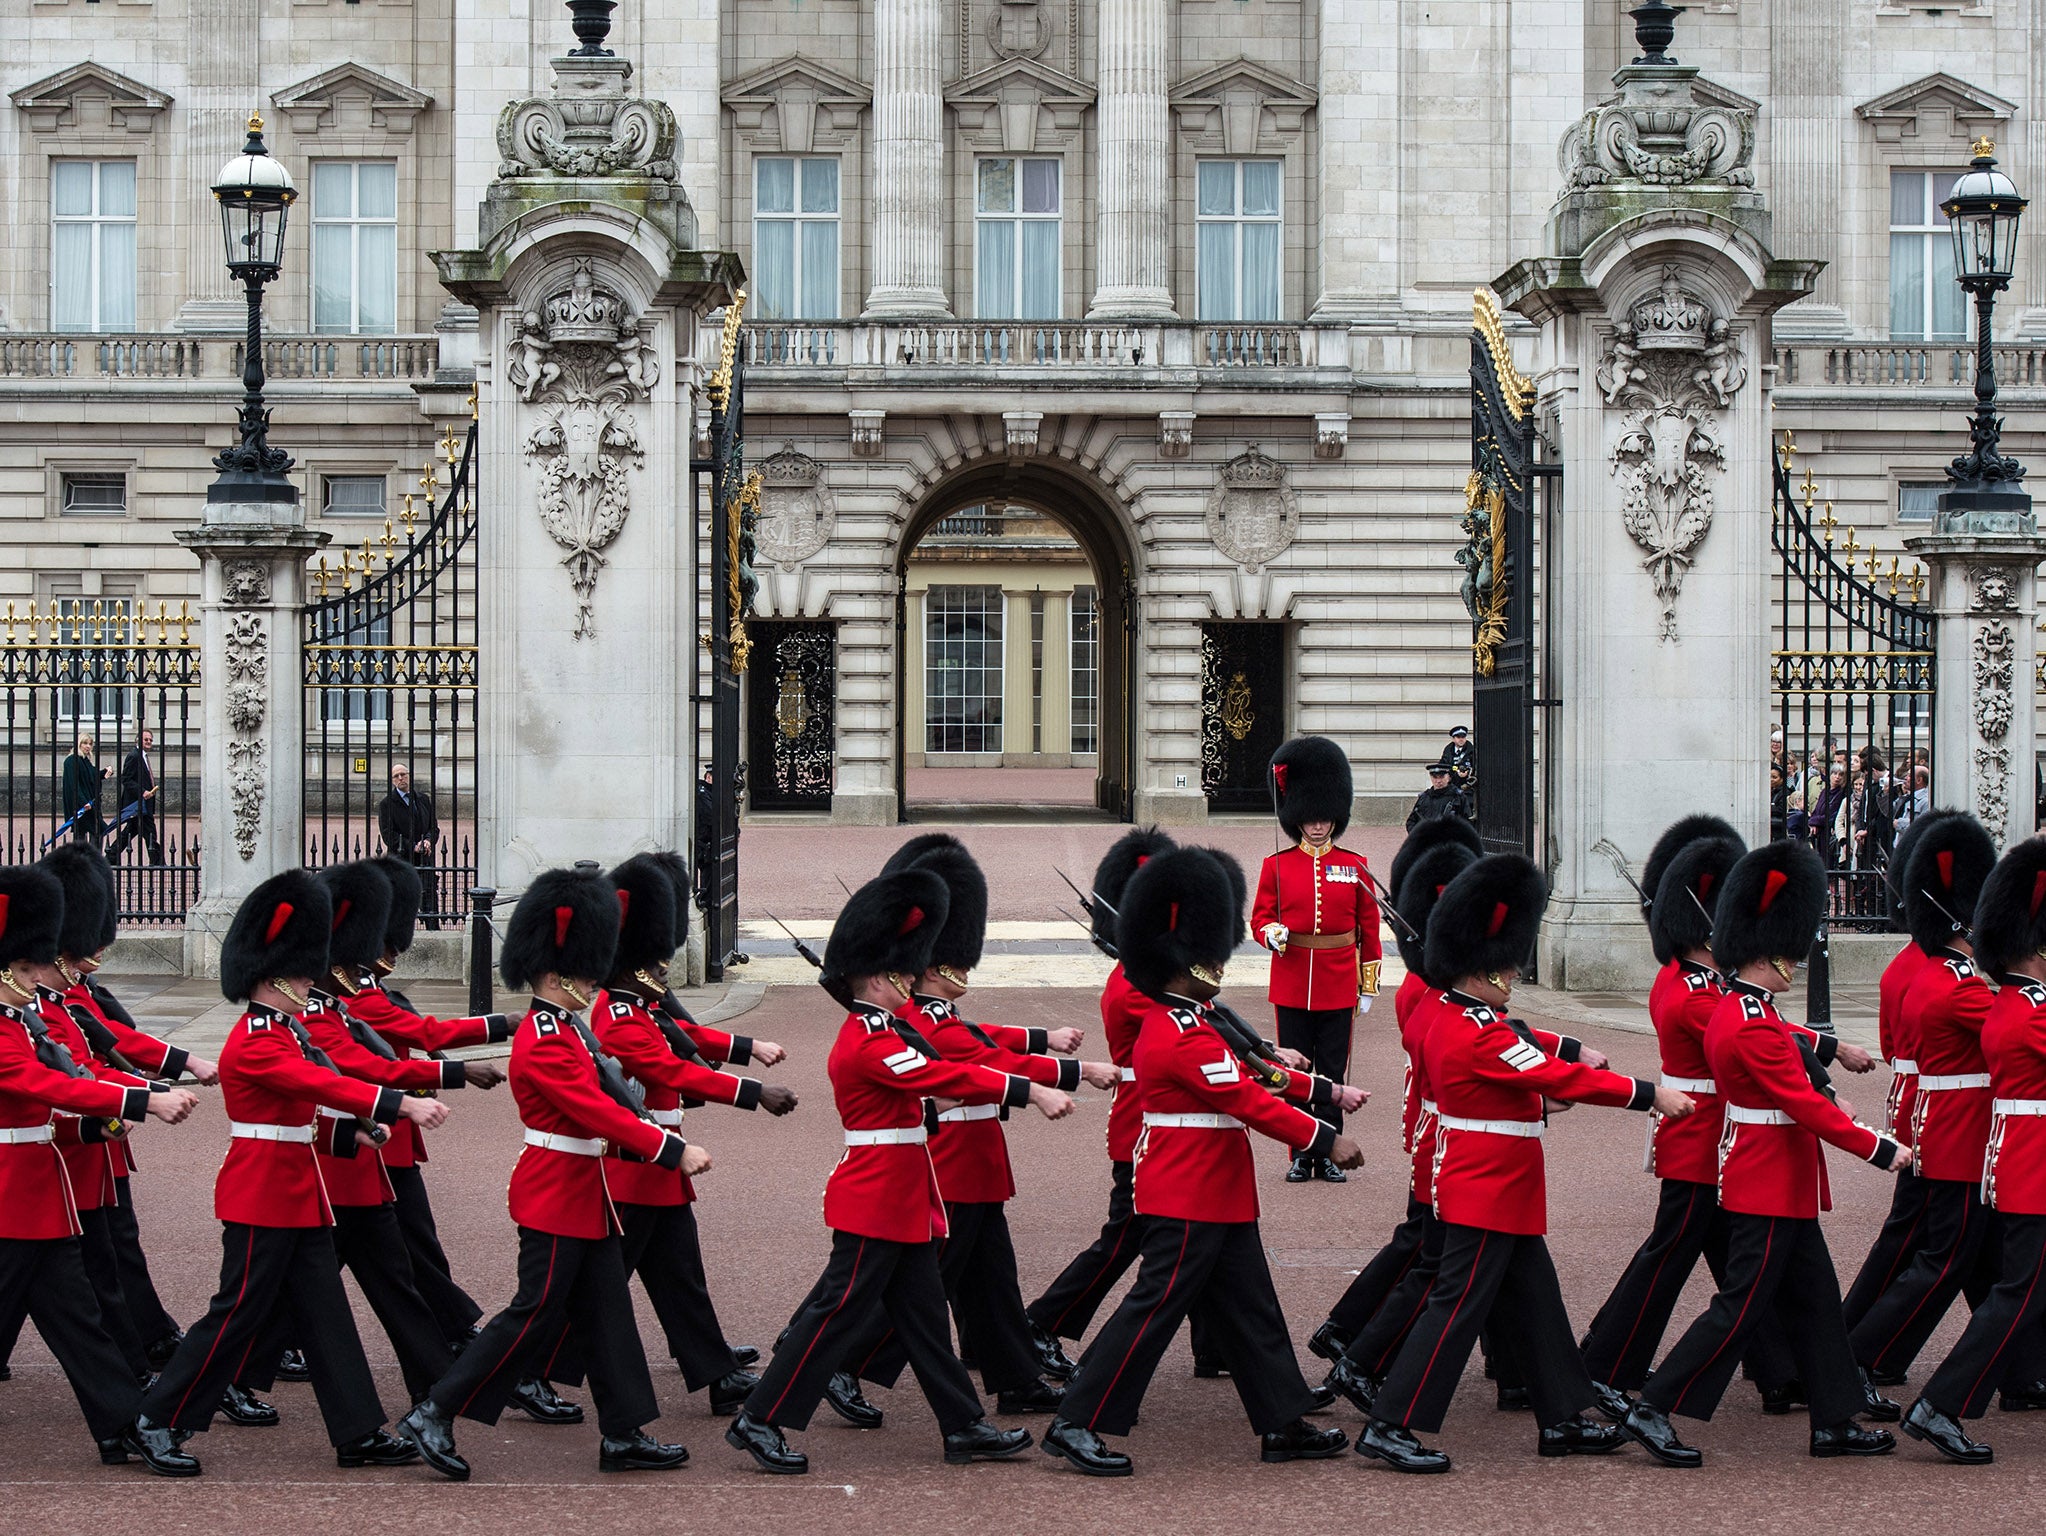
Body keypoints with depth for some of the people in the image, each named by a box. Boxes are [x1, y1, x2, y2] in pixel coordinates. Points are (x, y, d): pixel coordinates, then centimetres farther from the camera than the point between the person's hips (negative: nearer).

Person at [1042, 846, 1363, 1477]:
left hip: (1215, 1198, 11)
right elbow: (1251, 1103, -22)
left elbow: (1250, 1072, 19)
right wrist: (1325, 1142, -16)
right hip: (1189, 1201, -11)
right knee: (1156, 1305, -6)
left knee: (1248, 1308, 14)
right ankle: (1076, 1425, -1)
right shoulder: (1186, 1036, -22)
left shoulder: (1177, 1020, 11)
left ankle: (1283, 1424, 21)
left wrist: (1325, 1089, 16)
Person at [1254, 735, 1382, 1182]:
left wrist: (1368, 985, 5)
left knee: (1333, 1072, 3)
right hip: (1291, 984, 0)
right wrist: (1272, 933, -18)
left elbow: (1369, 928, 7)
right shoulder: (1277, 865, 3)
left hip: (1338, 985, 0)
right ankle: (1301, 1156, 10)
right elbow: (1260, 916, 5)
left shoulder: (1354, 867, 4)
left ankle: (1329, 1154, 11)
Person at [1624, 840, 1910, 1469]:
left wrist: (1824, 1099, 11)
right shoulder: (1755, 1027, -23)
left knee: (1813, 1301, 14)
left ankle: (1835, 1423, 21)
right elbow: (1808, 1107, -22)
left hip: (1780, 1188, 10)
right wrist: (1879, 1149, -16)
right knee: (1742, 1306, -5)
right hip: (1770, 1190, -10)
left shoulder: (1737, 1009, 8)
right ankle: (1653, 1411, -2)